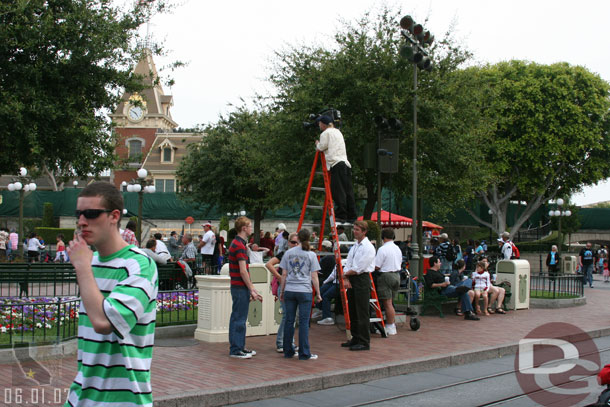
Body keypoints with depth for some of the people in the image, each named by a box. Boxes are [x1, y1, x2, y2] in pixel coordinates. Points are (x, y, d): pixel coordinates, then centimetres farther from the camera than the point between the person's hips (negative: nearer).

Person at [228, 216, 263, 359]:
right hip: (240, 288, -10)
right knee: (239, 319, -4)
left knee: (238, 318, 15)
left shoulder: (237, 244, 15)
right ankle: (235, 350, 1)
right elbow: (243, 271, -21)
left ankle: (240, 347, 23)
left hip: (238, 287, 10)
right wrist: (252, 290, -17)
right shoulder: (239, 245, -17)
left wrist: (251, 288, 20)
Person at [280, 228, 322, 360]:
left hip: (289, 291, 3)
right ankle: (304, 353, 2)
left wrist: (282, 292, 15)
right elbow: (314, 277, -4)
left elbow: (284, 274, 7)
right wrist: (318, 294, 4)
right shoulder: (311, 255, -2)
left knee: (289, 321, 9)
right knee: (304, 322, 0)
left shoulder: (288, 253, 6)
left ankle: (288, 351, 16)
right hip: (304, 291, -3)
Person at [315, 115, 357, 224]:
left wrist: (317, 143, 15)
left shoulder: (326, 133, 2)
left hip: (336, 163, -8)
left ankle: (341, 215, -14)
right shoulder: (338, 132, 26)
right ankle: (351, 217, 6)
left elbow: (322, 147, -4)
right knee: (348, 191, 6)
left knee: (338, 191, -10)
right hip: (346, 163, 8)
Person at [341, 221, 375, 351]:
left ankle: (364, 342, -2)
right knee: (352, 311, 13)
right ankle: (355, 339, 22)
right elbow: (348, 265, 12)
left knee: (362, 313, -7)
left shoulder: (368, 247, -11)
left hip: (362, 279, -9)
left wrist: (345, 274, -3)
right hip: (351, 280, 9)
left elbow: (359, 268, -15)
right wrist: (346, 279, -4)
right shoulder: (354, 246, 16)